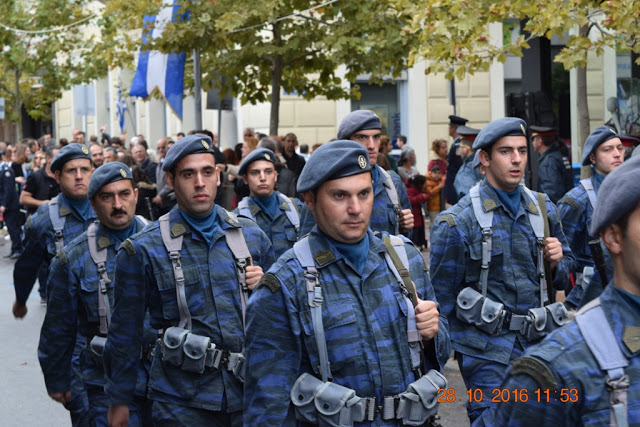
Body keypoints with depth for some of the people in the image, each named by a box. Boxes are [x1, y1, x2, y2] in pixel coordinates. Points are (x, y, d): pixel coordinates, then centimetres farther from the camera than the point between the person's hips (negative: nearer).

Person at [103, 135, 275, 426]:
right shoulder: (144, 249, -4)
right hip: (183, 402, -3)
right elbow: (125, 330, 2)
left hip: (248, 392, 3)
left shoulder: (252, 236, 6)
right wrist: (119, 400, 5)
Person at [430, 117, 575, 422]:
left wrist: (556, 263, -4)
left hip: (540, 343, 5)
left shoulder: (543, 209, 8)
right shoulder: (457, 221, -6)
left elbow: (566, 270, 18)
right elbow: (443, 296, -2)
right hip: (489, 350, -5)